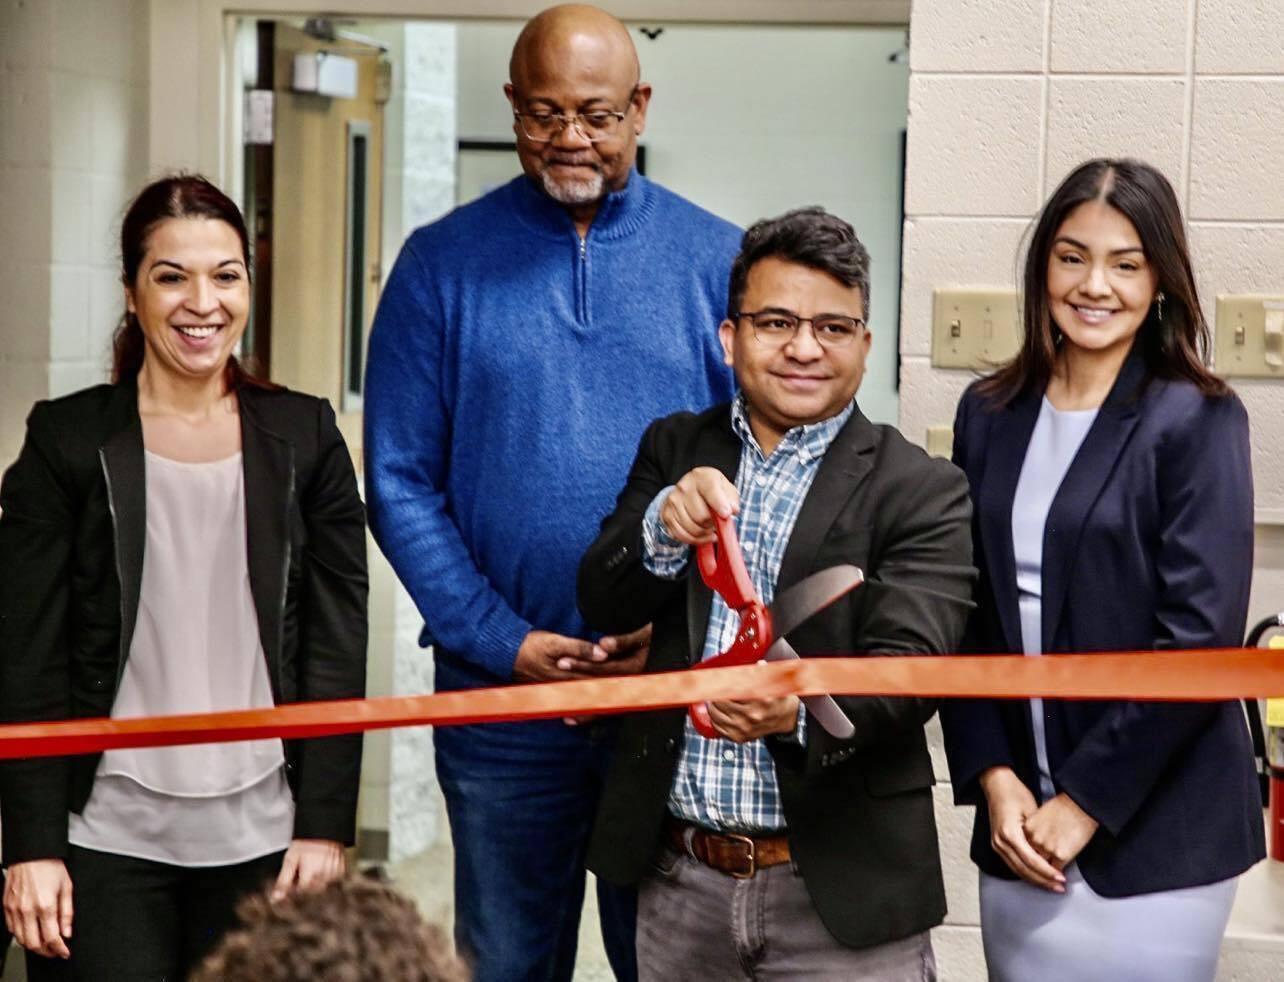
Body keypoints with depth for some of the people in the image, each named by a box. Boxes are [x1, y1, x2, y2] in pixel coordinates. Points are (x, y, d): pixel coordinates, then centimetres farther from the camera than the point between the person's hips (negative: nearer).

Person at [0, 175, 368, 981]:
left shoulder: (304, 437, 5)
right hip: (105, 841, -1)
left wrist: (326, 825, -1)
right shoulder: (67, 440, 0)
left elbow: (338, 647, 4)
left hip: (261, 841, 2)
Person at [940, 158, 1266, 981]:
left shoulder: (1197, 419, -7)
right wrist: (993, 777, -4)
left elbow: (1200, 634, -13)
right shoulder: (990, 413, 7)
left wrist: (1087, 800, -13)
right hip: (1020, 823, 4)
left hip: (1156, 831, -4)